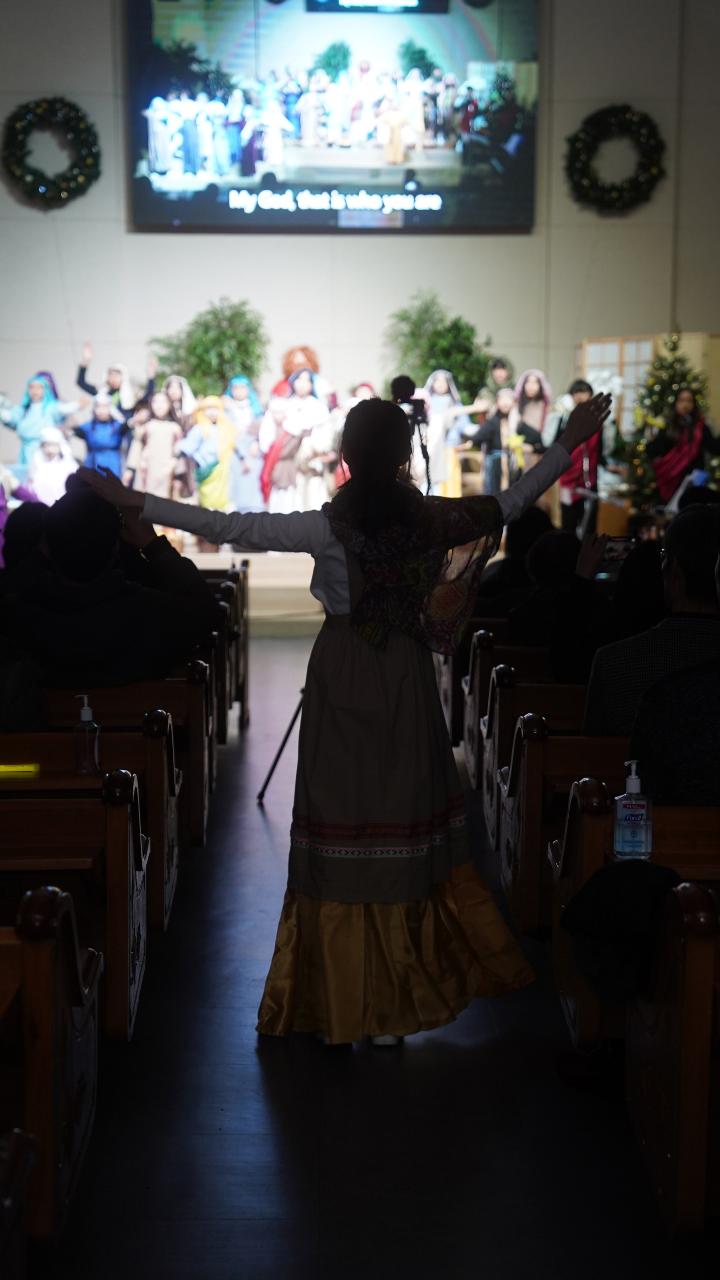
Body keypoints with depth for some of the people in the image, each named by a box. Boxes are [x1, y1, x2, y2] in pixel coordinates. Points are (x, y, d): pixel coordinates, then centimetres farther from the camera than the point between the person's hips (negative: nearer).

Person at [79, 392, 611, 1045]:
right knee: (408, 814, 10)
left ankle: (344, 993, 11)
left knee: (343, 823, 4)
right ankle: (402, 990, 18)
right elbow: (508, 505, 7)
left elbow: (231, 527, -15)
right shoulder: (429, 518, -5)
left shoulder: (329, 525, -13)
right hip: (407, 679, 3)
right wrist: (567, 445, 19)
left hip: (343, 679, -2)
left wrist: (135, 501, -11)